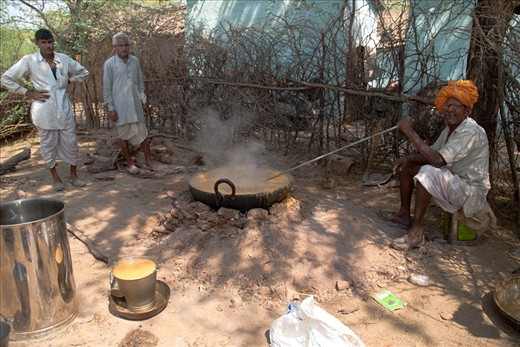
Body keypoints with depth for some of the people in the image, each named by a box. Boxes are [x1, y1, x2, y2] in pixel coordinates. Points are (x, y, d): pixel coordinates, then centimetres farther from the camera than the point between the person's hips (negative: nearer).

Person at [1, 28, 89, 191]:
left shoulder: (64, 59, 3)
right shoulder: (29, 61, -5)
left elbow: (83, 72, 18)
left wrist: (67, 81, 7)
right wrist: (28, 93, -6)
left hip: (64, 108, 2)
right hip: (44, 111, -2)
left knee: (70, 142, 6)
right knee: (48, 144, 7)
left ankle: (73, 175, 20)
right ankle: (55, 178, 20)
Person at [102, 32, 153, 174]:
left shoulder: (135, 61, 4)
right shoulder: (109, 64, -7)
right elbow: (106, 88, -5)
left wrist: (144, 100, 9)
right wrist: (110, 107, -9)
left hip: (135, 104, 3)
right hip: (120, 106, -3)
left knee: (143, 133, 6)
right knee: (124, 135, 7)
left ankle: (149, 161, 17)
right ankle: (130, 163, 19)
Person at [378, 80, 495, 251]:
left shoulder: (471, 132, -24)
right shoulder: (450, 129, 6)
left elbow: (438, 160, -35)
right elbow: (430, 155, 8)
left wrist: (410, 132, -33)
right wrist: (408, 158, -14)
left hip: (471, 190, -10)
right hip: (451, 183, 10)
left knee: (428, 172, -36)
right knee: (406, 166, 8)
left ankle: (416, 232, -29)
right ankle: (404, 214, 11)